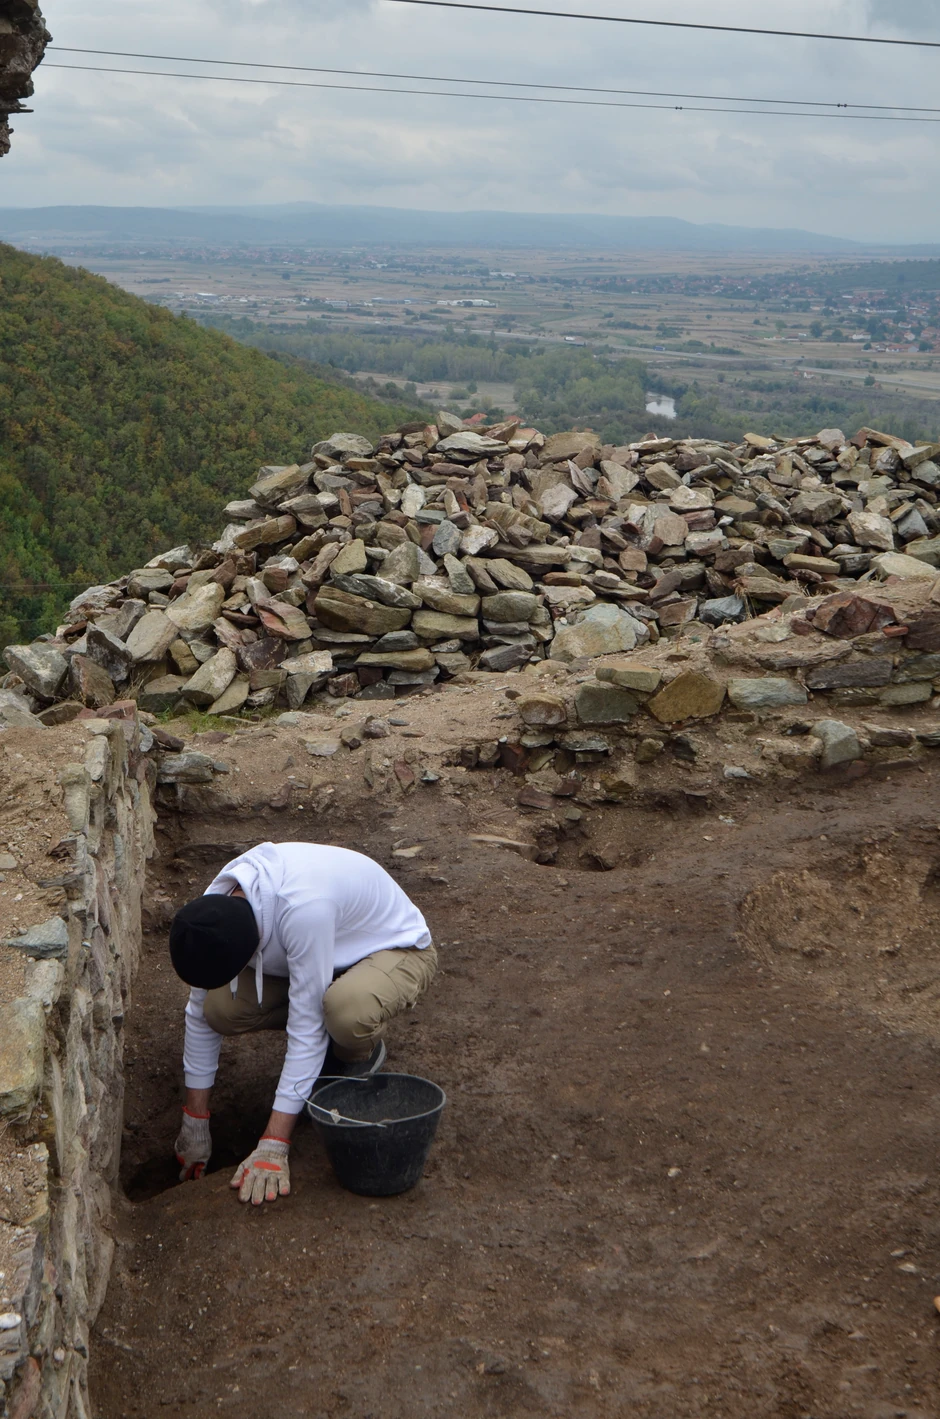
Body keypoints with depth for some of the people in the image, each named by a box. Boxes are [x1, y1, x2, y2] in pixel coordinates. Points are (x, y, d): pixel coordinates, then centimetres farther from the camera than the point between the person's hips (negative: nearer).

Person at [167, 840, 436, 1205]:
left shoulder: (304, 906, -41)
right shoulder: (214, 912, -19)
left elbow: (306, 1026, -37)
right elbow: (199, 1012, -6)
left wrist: (272, 1147, -34)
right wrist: (194, 1123, -2)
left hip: (398, 949, -6)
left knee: (346, 1009, -41)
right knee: (220, 1006, -18)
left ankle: (362, 1053, -4)